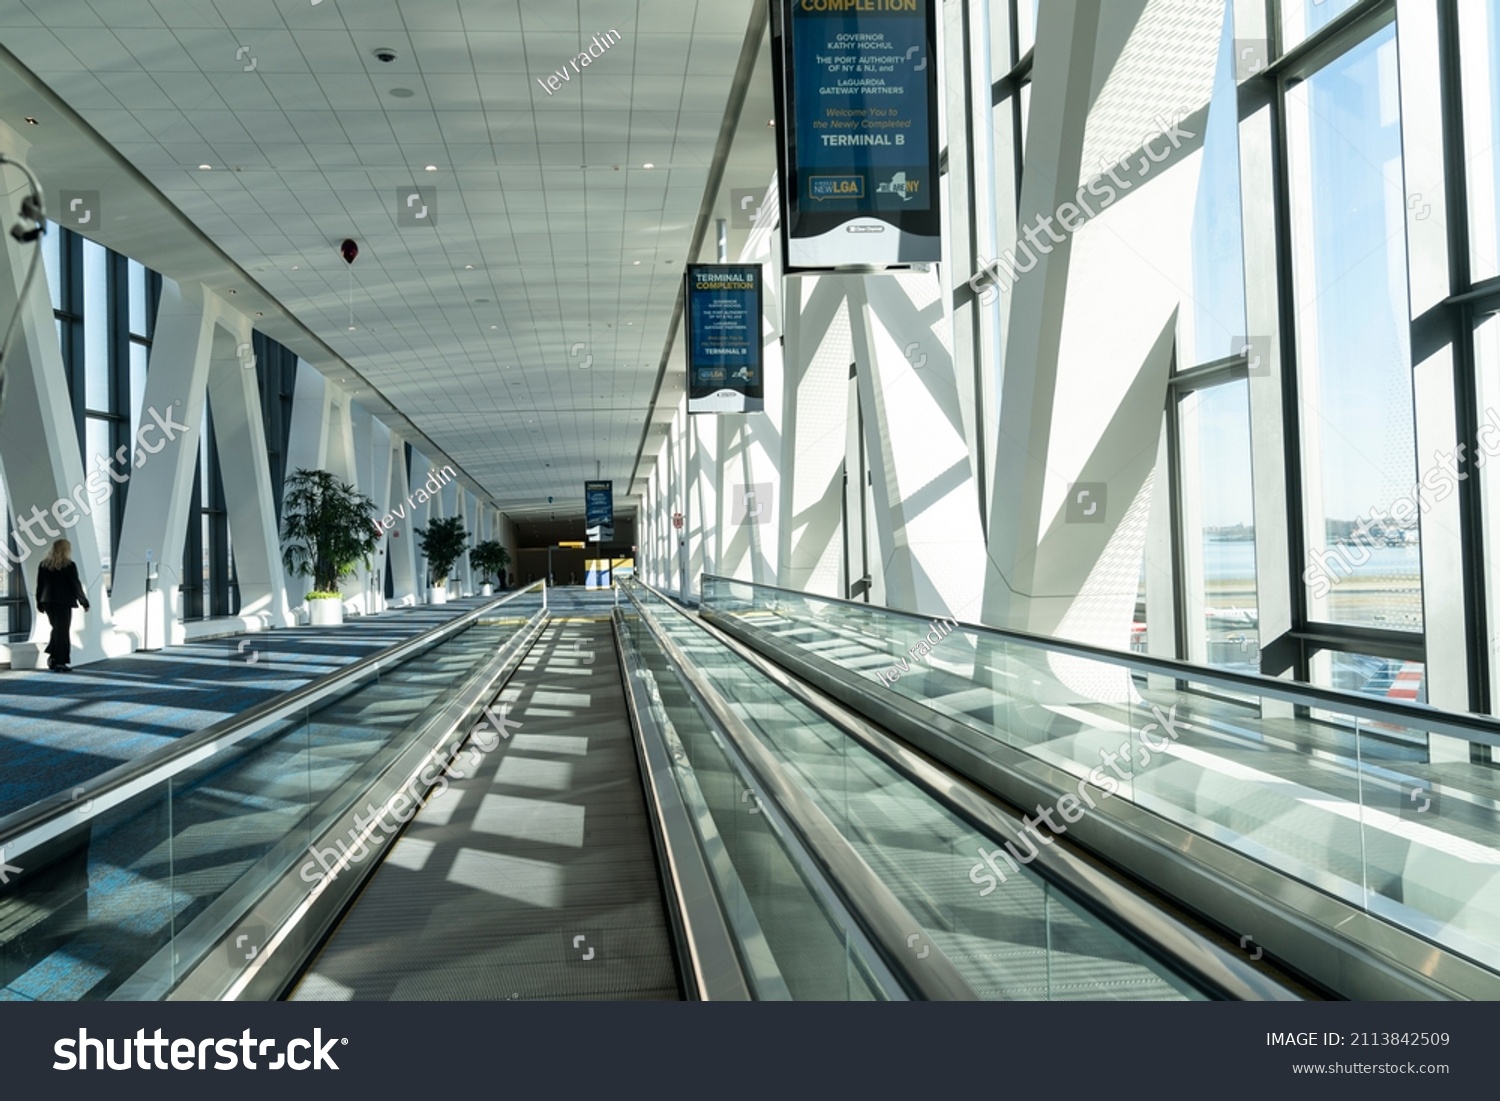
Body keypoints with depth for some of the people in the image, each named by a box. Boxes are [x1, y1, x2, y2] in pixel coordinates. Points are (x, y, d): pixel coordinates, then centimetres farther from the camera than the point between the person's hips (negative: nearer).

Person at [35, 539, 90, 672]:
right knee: (63, 631, 0)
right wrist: (84, 602, 1)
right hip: (63, 602, -5)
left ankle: (52, 656, 9)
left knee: (56, 629, 20)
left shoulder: (43, 564, 6)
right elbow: (76, 585, -8)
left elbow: (39, 585, 10)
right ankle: (60, 662, 0)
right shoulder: (69, 565, -10)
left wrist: (39, 602, 18)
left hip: (48, 602, 5)